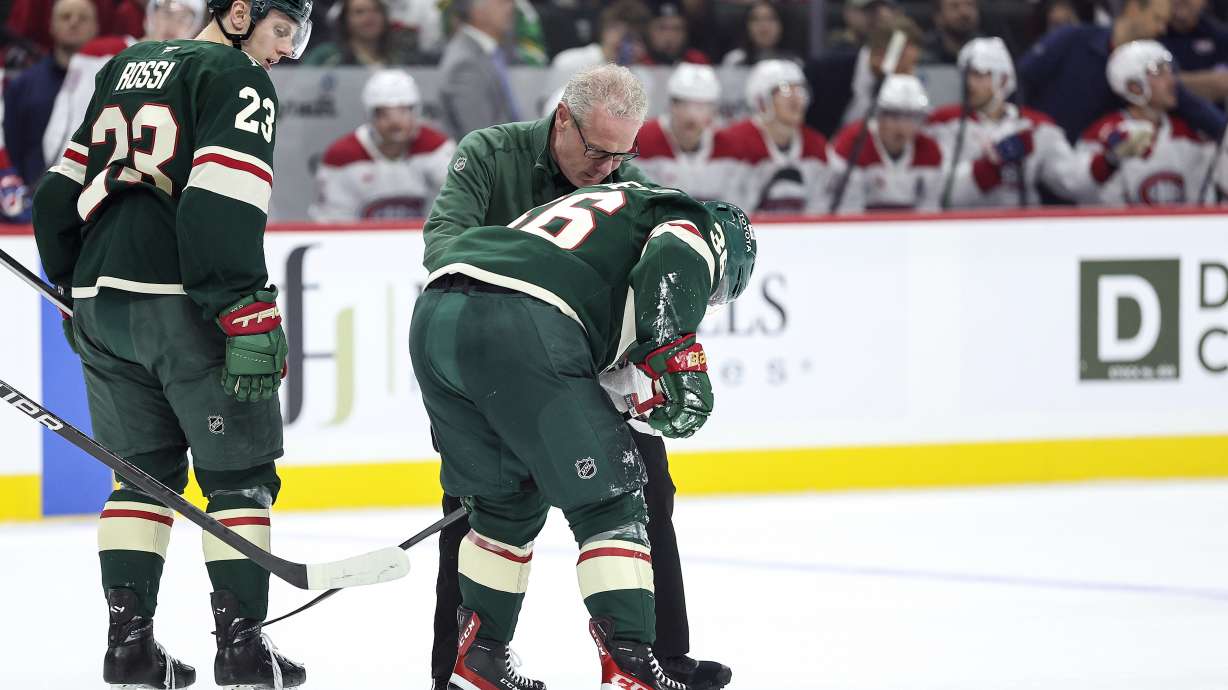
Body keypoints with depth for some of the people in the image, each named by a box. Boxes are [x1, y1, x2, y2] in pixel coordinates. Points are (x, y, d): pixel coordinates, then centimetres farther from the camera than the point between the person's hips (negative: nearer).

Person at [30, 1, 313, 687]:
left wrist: (75, 285, 28)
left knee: (146, 471, 15)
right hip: (183, 301, -7)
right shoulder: (239, 80, -5)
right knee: (239, 472, 2)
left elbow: (64, 187, 20)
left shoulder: (126, 67, 19)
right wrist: (249, 315, -21)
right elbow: (222, 204, -18)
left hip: (100, 301, 7)